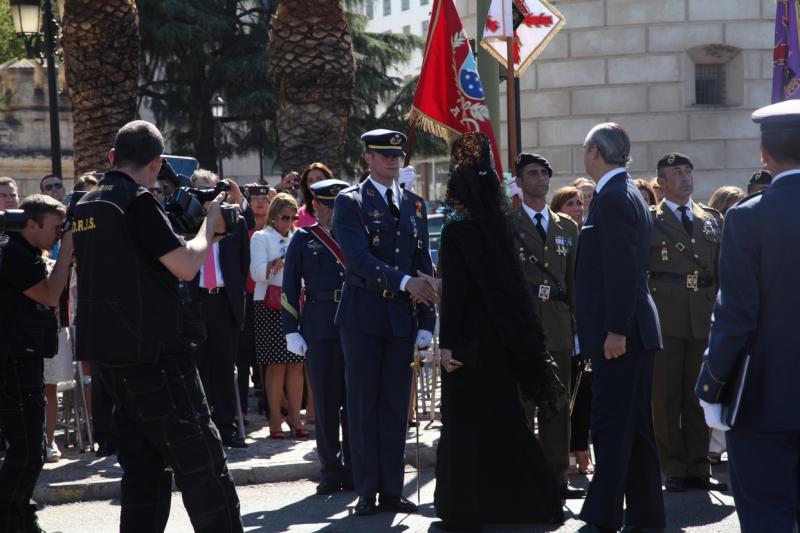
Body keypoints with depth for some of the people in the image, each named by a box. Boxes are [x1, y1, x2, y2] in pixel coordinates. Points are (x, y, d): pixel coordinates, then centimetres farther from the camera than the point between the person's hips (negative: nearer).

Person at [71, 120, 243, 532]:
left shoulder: (86, 206, 13)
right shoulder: (139, 202, -13)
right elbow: (186, 265, -16)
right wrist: (209, 222, 0)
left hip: (109, 352, 9)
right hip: (154, 351, -8)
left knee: (143, 467, 11)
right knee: (202, 464, -6)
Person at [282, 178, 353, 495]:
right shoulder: (303, 240, 8)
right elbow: (290, 287, 5)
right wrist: (291, 331, -2)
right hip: (319, 329, -2)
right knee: (326, 403, 2)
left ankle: (354, 470, 10)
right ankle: (331, 471, 9)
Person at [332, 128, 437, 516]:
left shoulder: (414, 205, 13)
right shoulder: (350, 202, -2)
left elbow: (424, 266, 12)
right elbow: (360, 258, -15)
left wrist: (426, 323, 5)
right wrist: (405, 281, -25)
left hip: (402, 317, 4)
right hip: (362, 316, -4)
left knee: (396, 405, 5)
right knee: (364, 404, 0)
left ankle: (392, 490, 9)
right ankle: (367, 491, 5)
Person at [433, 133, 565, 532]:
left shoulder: (456, 230, -12)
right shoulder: (501, 227, 7)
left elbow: (453, 290, -16)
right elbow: (514, 284, 12)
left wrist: (447, 344, -15)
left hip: (469, 337, -7)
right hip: (501, 339, 7)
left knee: (463, 421, 0)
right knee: (505, 417, 15)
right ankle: (538, 498, 18)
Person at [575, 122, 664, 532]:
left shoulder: (613, 198, -14)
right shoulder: (626, 193, 17)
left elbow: (622, 271, -22)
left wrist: (615, 330, -23)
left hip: (618, 333, -10)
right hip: (630, 330, 10)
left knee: (611, 426, -10)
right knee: (635, 428, 13)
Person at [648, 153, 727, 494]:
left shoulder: (713, 220, 15)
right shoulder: (648, 220, 3)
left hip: (704, 315, 4)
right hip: (665, 314, -3)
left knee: (698, 395, 7)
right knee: (665, 397, -1)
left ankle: (698, 469, 12)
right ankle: (673, 470, 5)